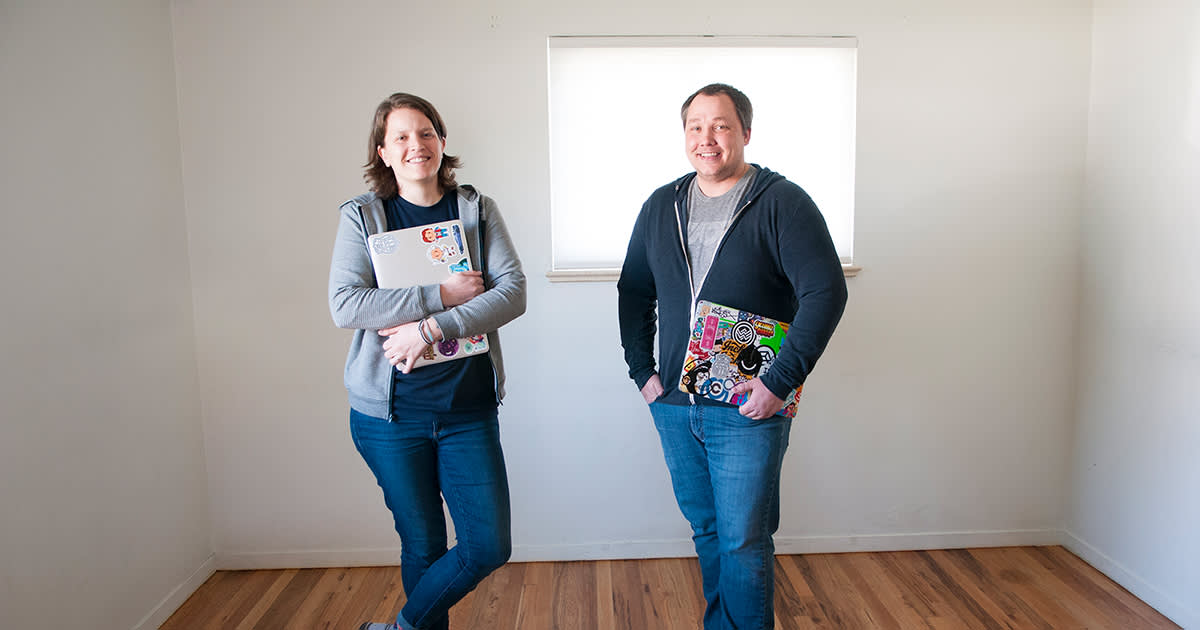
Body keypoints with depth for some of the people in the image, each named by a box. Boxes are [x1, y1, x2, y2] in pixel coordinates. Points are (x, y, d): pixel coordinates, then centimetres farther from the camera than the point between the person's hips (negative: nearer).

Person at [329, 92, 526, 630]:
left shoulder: (477, 210, 3)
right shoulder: (360, 216, 1)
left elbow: (513, 292, -8)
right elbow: (344, 305, -12)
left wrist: (432, 328, -18)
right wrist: (441, 295, -18)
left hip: (469, 409, 2)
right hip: (391, 412, -1)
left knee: (490, 546, 2)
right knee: (423, 546, 11)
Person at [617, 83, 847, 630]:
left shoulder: (783, 202, -7)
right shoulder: (661, 207, 9)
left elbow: (826, 292, -13)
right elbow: (633, 292, 16)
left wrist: (780, 382, -18)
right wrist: (642, 371, 6)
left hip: (749, 408, -5)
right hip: (673, 406, 5)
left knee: (743, 541, 1)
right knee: (707, 531, 19)